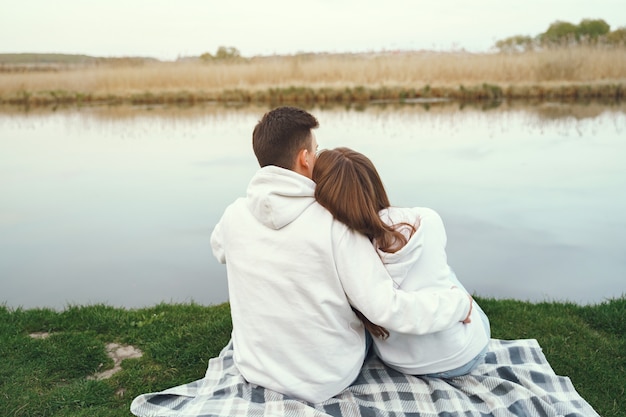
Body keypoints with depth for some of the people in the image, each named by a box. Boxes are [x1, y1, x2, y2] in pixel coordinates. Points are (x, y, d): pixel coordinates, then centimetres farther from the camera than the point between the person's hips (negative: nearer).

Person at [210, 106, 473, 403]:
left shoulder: (234, 215, -12)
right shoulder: (334, 224, -25)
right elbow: (385, 308, -25)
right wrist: (458, 302, -11)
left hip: (255, 370, 4)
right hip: (328, 380, -3)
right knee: (363, 314, 26)